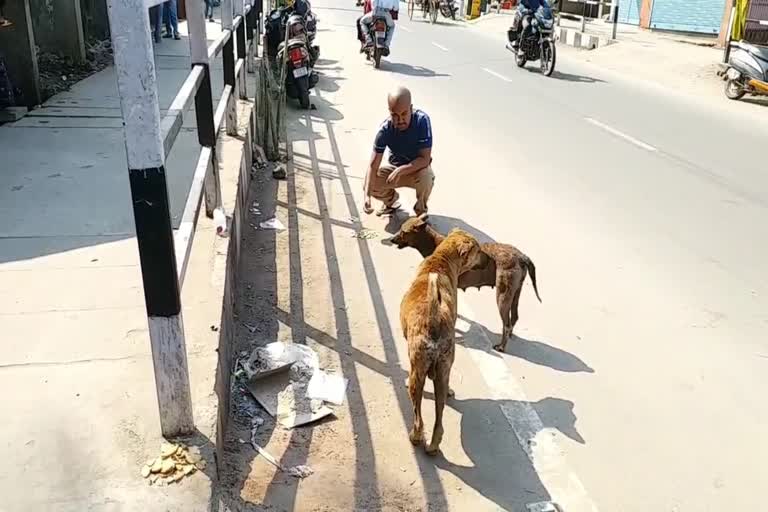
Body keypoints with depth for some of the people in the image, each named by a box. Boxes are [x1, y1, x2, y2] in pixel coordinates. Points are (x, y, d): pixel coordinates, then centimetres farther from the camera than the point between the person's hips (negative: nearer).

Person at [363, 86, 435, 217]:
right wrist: (367, 196, -39)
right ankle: (391, 199, 17)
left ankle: (421, 208, -3)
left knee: (426, 176, -36)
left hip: (417, 168, -2)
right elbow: (373, 165, -25)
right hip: (395, 168, 2)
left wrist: (400, 170, -41)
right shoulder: (385, 129, -23)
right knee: (369, 185, -18)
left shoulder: (422, 120, -28)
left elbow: (425, 158, -29)